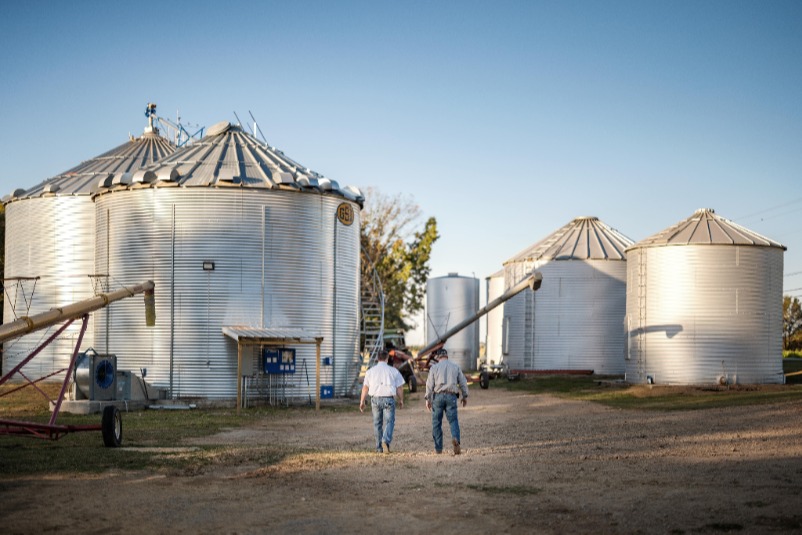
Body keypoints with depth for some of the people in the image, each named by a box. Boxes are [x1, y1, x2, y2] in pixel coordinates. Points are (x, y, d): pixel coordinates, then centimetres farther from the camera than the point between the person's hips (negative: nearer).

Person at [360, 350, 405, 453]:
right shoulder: (393, 371, 1)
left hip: (375, 399, 2)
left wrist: (362, 401, 8)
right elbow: (400, 387, 2)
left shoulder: (371, 371, 5)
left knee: (377, 423, 12)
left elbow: (365, 387, 3)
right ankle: (386, 441, -23)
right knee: (389, 422, 2)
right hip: (388, 399, -2)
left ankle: (379, 447, 14)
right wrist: (401, 400, 14)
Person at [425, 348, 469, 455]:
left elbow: (429, 384, 0)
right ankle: (455, 438, -27)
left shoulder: (434, 367, 4)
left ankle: (438, 448, 7)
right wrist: (465, 396, 20)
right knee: (453, 420, 2)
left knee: (436, 423, 7)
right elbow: (463, 382, 10)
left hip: (438, 395, -1)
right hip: (451, 396, 1)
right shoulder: (455, 367, 10)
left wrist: (428, 399, 4)